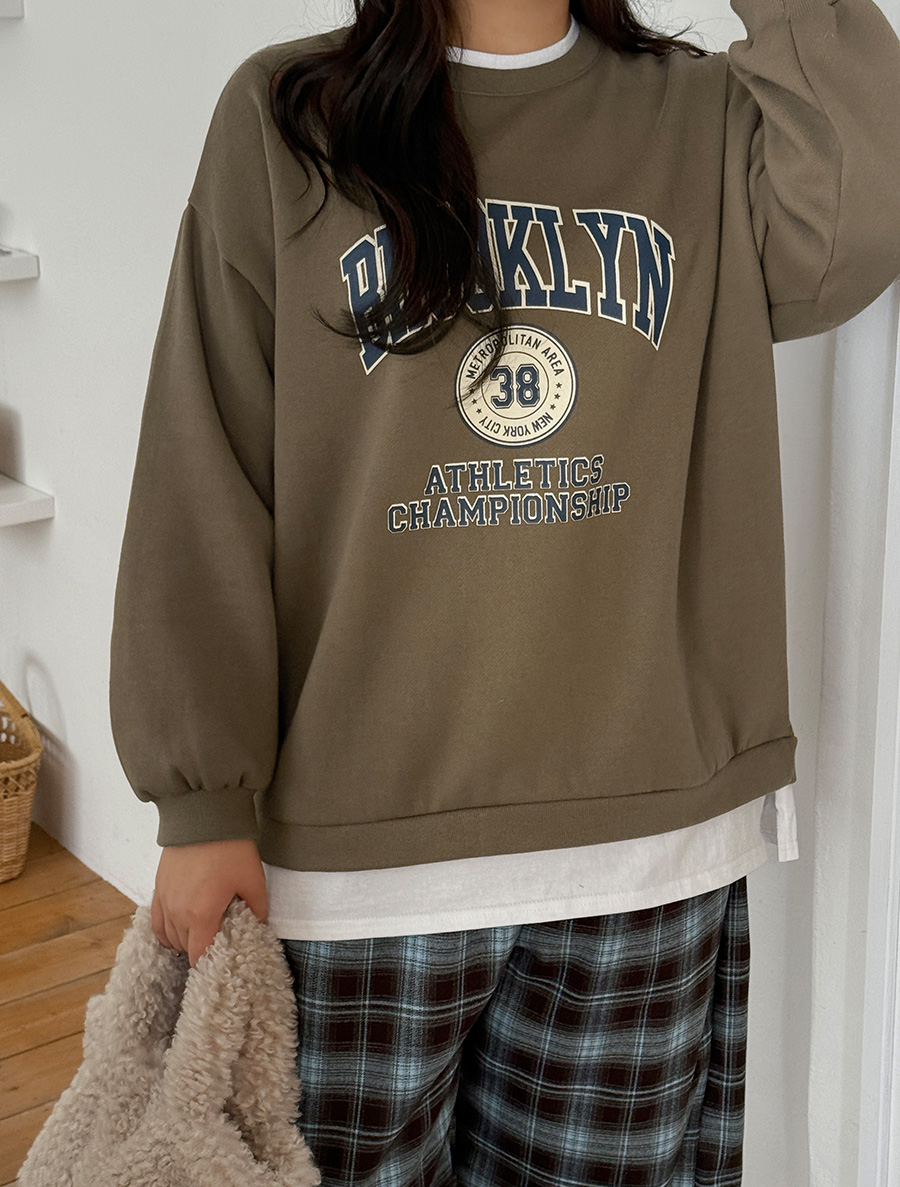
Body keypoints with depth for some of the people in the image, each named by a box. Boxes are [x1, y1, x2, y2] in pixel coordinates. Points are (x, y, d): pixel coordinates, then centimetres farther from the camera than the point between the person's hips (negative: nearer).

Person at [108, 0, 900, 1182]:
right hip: (361, 840, -1)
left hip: (650, 837, 2)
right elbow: (204, 493, -4)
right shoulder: (282, 117, 1)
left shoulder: (705, 116, 7)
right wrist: (202, 804, -7)